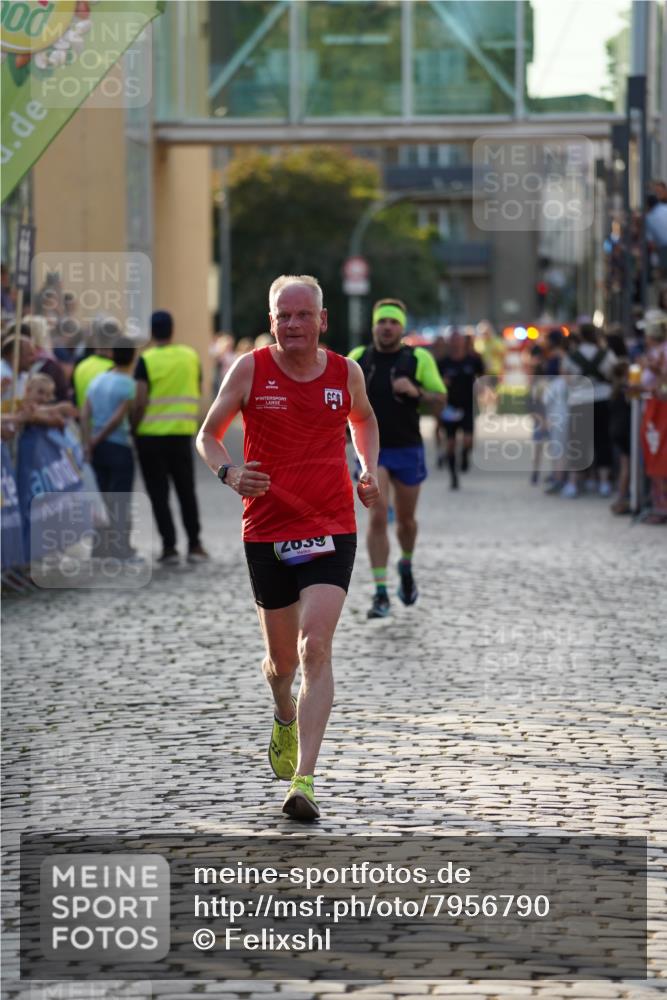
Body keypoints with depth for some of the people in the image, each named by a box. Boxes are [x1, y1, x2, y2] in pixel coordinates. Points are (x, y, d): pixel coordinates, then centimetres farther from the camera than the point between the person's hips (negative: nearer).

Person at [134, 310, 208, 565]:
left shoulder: (146, 360, -9)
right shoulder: (191, 356, 2)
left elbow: (140, 402, -15)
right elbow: (198, 392, 12)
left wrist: (133, 428, -4)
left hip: (151, 435, -3)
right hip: (182, 432, 3)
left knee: (158, 493, 4)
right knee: (186, 490, 14)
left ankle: (169, 546, 0)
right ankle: (194, 545, 13)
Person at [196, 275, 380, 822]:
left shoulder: (346, 373, 3)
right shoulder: (250, 370, -2)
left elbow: (363, 420, 25)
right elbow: (208, 435, 7)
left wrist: (370, 470, 8)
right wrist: (230, 472, -14)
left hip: (332, 530, 0)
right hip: (267, 530, 0)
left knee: (315, 648, -16)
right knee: (282, 658, 11)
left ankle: (304, 779, -18)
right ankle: (285, 719, 48)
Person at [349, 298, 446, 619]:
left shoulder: (418, 358, -3)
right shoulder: (358, 358, 2)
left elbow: (440, 398, -2)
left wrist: (415, 392, -20)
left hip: (408, 449, 0)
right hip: (372, 449, 0)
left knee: (405, 519, 14)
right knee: (378, 516, -15)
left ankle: (406, 566, 46)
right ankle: (380, 593, -14)